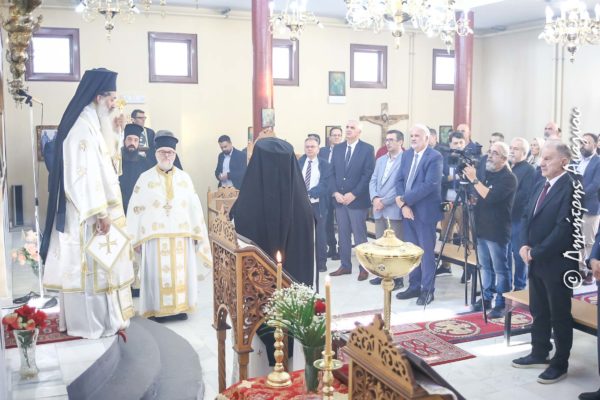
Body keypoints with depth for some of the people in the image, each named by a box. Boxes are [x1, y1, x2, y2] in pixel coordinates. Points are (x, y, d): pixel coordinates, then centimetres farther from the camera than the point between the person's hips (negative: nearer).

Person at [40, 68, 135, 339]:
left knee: (98, 262, 15)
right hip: (88, 212, -10)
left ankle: (102, 316, 25)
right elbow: (84, 172, -24)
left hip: (93, 208, 10)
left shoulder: (93, 123, 13)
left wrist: (112, 132, 16)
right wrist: (101, 212, -24)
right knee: (90, 263, -2)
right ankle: (90, 322, 9)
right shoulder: (82, 125, -18)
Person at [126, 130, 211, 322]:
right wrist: (136, 239, -5)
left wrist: (196, 234, 4)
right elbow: (135, 209, -1)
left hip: (181, 236, 2)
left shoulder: (185, 178, 8)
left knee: (180, 272, 6)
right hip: (155, 236, -2)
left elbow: (195, 207, 8)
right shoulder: (145, 178, 1)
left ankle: (179, 307, 17)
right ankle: (157, 309, 11)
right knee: (157, 273, 1)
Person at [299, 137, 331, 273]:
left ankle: (321, 263, 16)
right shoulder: (299, 163, 10)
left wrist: (309, 193, -24)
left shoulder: (324, 164, 0)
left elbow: (324, 185, -12)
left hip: (318, 204, -2)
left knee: (320, 235, 6)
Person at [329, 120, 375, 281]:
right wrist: (335, 193, -5)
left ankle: (364, 268, 10)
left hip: (357, 199, -5)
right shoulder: (337, 148, 11)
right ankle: (345, 266, 19)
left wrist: (353, 194, -15)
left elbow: (368, 175, -10)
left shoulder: (367, 149, -4)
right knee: (343, 235, 10)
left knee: (359, 235, 1)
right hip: (339, 199, 5)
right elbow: (332, 173, 10)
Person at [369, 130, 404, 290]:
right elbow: (373, 181, 12)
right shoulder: (380, 160, 17)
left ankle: (398, 277, 8)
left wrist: (384, 201, -15)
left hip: (394, 209, -7)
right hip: (379, 209, 7)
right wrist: (375, 198, -7)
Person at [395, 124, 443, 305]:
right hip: (407, 209, 7)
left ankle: (427, 290, 12)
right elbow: (399, 180, 5)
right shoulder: (407, 154, 10)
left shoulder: (435, 157, -12)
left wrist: (404, 199, -18)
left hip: (424, 211, -6)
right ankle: (414, 286, 23)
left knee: (426, 251, 2)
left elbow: (429, 185, -22)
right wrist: (403, 205, -9)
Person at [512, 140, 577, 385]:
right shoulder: (541, 187, 12)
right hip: (536, 261, 8)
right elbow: (527, 218, 13)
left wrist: (536, 252, -17)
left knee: (559, 315, 5)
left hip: (557, 263, -8)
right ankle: (539, 354, 32)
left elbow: (564, 228, -23)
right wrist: (525, 245, -3)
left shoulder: (570, 187, -17)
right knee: (538, 311, 18)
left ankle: (560, 363, 19)